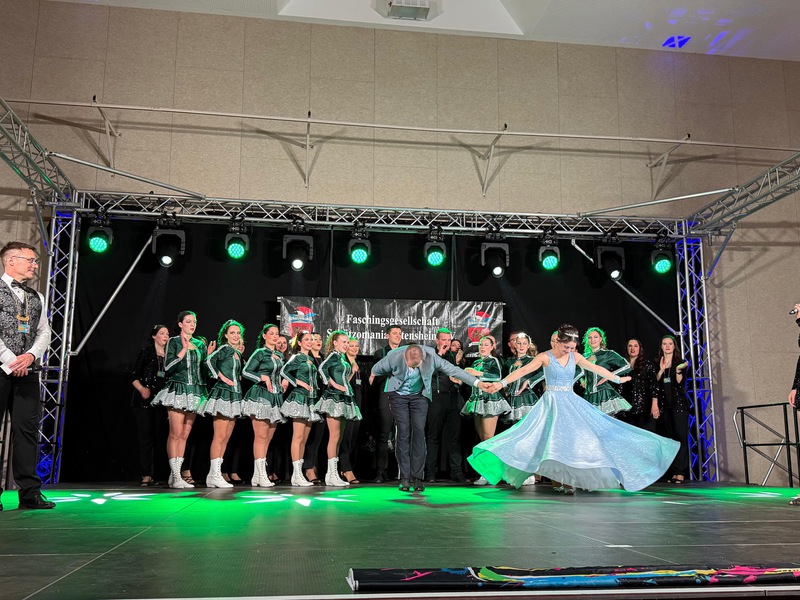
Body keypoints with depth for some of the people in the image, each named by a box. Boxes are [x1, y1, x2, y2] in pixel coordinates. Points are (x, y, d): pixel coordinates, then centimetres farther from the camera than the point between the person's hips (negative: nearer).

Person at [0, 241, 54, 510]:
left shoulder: (37, 298, 19)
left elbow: (44, 332, 11)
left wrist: (31, 355, -7)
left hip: (27, 371, 5)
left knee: (27, 429, 3)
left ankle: (29, 492, 5)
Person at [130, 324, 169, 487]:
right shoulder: (146, 352, 4)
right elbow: (134, 376, 1)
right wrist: (142, 389, -13)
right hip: (144, 400, -3)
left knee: (158, 436, -1)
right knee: (145, 436, -5)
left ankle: (155, 474, 2)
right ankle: (146, 475, -5)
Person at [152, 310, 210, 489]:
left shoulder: (200, 344, 15)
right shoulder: (174, 342, 0)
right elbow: (168, 367, -10)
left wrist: (209, 356, 1)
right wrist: (183, 350, -16)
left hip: (195, 392, 5)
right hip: (178, 389, -5)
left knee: (185, 435, 6)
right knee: (175, 434, -9)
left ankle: (175, 475, 11)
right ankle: (175, 476, -5)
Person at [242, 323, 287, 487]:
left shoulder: (280, 355, 17)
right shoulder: (260, 353, -2)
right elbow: (245, 371, -7)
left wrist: (285, 380, 8)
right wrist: (263, 377, -17)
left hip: (276, 398, 7)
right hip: (261, 396, -7)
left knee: (268, 437, 6)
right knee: (261, 436, -10)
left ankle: (257, 476, 10)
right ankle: (261, 475, -10)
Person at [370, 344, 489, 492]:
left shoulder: (431, 356, -24)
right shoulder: (394, 356, -26)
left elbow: (453, 370, -15)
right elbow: (377, 368, -3)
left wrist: (477, 382, -14)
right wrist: (373, 375, 18)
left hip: (419, 395, 1)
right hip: (398, 395, -1)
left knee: (419, 432, -9)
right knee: (403, 432, -9)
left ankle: (417, 477, -3)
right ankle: (404, 478, -4)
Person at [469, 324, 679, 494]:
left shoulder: (575, 357, 6)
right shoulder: (545, 357, -7)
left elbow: (596, 368, 16)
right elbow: (523, 370, -13)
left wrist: (617, 379, 23)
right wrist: (502, 383, -22)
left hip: (572, 403, 5)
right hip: (552, 404, -5)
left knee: (574, 438, -4)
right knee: (556, 439, -14)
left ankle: (568, 481, 3)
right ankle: (565, 481, -5)